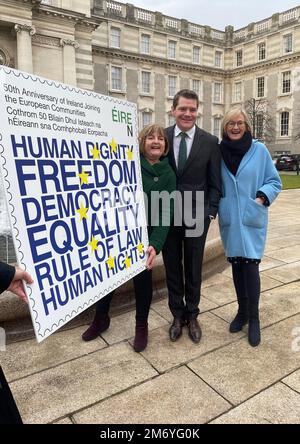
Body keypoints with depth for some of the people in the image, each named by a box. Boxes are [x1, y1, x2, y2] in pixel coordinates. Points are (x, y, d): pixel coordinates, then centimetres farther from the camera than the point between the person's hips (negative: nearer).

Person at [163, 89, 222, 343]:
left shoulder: (210, 142, -2)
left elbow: (215, 183, 1)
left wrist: (210, 213, -7)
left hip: (196, 216, -1)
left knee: (193, 269, 12)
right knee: (172, 268, 12)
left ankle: (192, 315, 32)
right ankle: (178, 315, 31)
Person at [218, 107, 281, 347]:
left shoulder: (259, 150, -3)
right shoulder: (219, 151, 3)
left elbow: (274, 181, 2)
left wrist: (262, 197, -14)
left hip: (252, 219, -2)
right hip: (229, 219, 3)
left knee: (250, 266, -4)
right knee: (237, 265, 11)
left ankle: (254, 318, 14)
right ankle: (242, 311, 29)